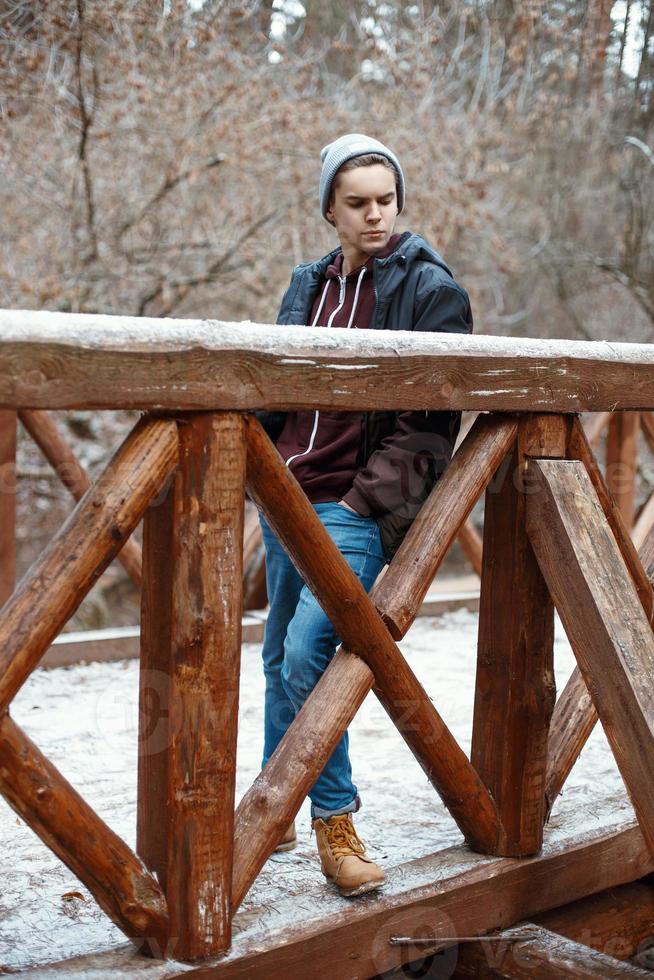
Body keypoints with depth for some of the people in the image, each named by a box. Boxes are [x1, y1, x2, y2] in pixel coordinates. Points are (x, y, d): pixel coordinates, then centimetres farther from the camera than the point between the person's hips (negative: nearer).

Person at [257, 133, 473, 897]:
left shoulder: (429, 289, -5)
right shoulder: (309, 286, 12)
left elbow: (432, 417, -8)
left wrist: (370, 495, -14)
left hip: (355, 507, -6)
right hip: (288, 497, 6)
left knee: (306, 650, -21)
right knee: (279, 657, 14)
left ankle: (335, 822, -5)